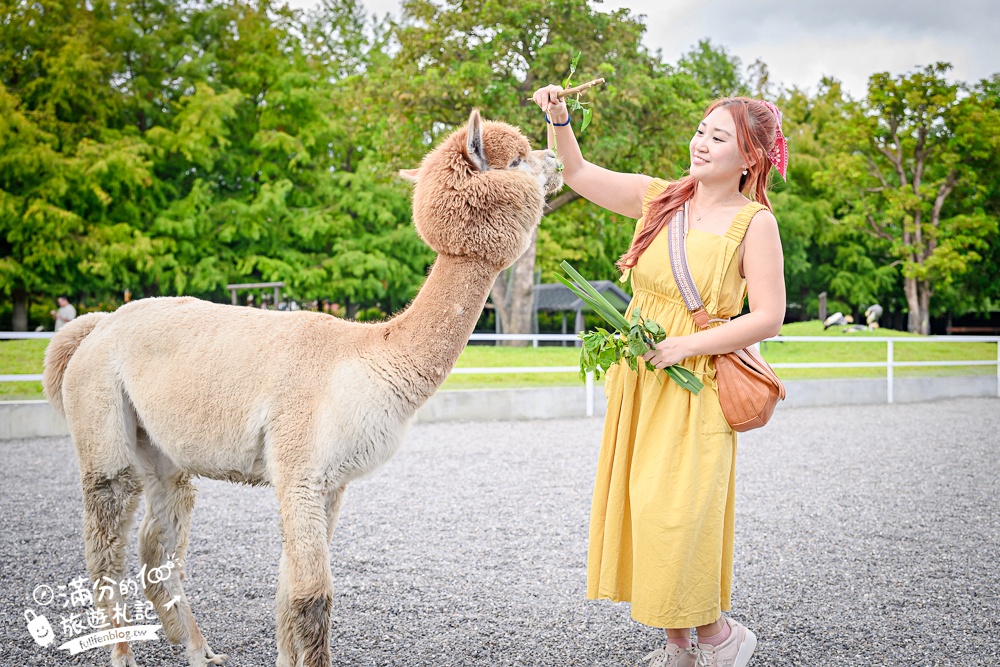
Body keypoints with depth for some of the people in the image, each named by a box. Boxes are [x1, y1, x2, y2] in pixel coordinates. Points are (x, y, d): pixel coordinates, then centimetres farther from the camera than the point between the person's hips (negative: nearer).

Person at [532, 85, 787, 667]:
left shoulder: (754, 222, -7)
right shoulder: (660, 197, 6)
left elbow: (768, 318, -11)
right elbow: (580, 175, 13)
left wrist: (685, 345, -15)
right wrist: (560, 120, -4)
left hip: (695, 387, -6)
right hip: (638, 380, 6)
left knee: (673, 514, -10)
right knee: (638, 507, 7)